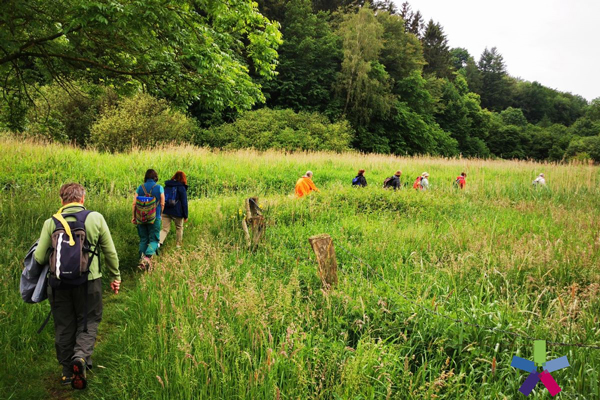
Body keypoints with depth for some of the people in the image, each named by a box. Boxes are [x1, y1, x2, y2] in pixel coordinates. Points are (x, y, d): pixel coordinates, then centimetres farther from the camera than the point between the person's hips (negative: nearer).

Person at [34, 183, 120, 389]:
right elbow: (110, 252, 2)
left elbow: (39, 258, -2)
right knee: (88, 321, 13)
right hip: (89, 281, -1)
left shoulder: (51, 223, -2)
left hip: (59, 284, 2)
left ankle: (67, 371, 24)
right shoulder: (96, 218, -3)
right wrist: (115, 276, 15)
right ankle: (81, 355, -12)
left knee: (64, 326, 15)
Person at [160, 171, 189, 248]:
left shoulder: (167, 186, 9)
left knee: (165, 229, 4)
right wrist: (185, 216, -2)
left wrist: (161, 211, 26)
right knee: (179, 228, 18)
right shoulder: (182, 188, -6)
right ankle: (179, 245, 25)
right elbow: (184, 203, -6)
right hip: (177, 212, -3)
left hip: (165, 212, 3)